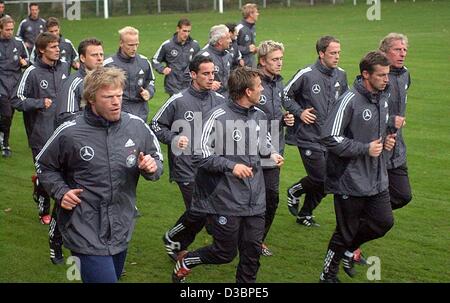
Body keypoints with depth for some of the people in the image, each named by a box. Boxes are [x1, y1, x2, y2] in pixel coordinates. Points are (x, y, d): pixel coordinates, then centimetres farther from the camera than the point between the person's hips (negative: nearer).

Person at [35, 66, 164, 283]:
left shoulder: (137, 126, -4)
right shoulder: (69, 133, -10)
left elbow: (157, 160, 10)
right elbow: (44, 166, 6)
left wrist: (151, 168, -12)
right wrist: (60, 191, -8)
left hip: (122, 230, 4)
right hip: (86, 232, -4)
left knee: (113, 276, 23)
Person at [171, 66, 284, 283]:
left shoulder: (259, 116, 5)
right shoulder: (219, 117, -15)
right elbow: (201, 155, -14)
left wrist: (271, 153, 3)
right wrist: (231, 165, -22)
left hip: (255, 199, 6)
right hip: (226, 200, -6)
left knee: (252, 251, 8)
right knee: (225, 253, 5)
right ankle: (185, 261, 30)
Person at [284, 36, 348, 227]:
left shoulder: (340, 75, 5)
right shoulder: (306, 75, -12)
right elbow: (285, 95, -2)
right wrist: (299, 113, -11)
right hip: (309, 138, -6)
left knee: (326, 181, 8)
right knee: (320, 179, -9)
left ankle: (305, 214, 27)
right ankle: (295, 191, 21)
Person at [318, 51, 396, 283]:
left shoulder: (383, 98, 7)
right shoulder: (350, 100, -19)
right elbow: (330, 138, -22)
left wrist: (386, 139, 3)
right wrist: (365, 149, -20)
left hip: (377, 178, 8)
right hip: (351, 181, -7)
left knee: (384, 222, 9)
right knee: (346, 231, 4)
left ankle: (347, 250, 33)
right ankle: (329, 274, 25)